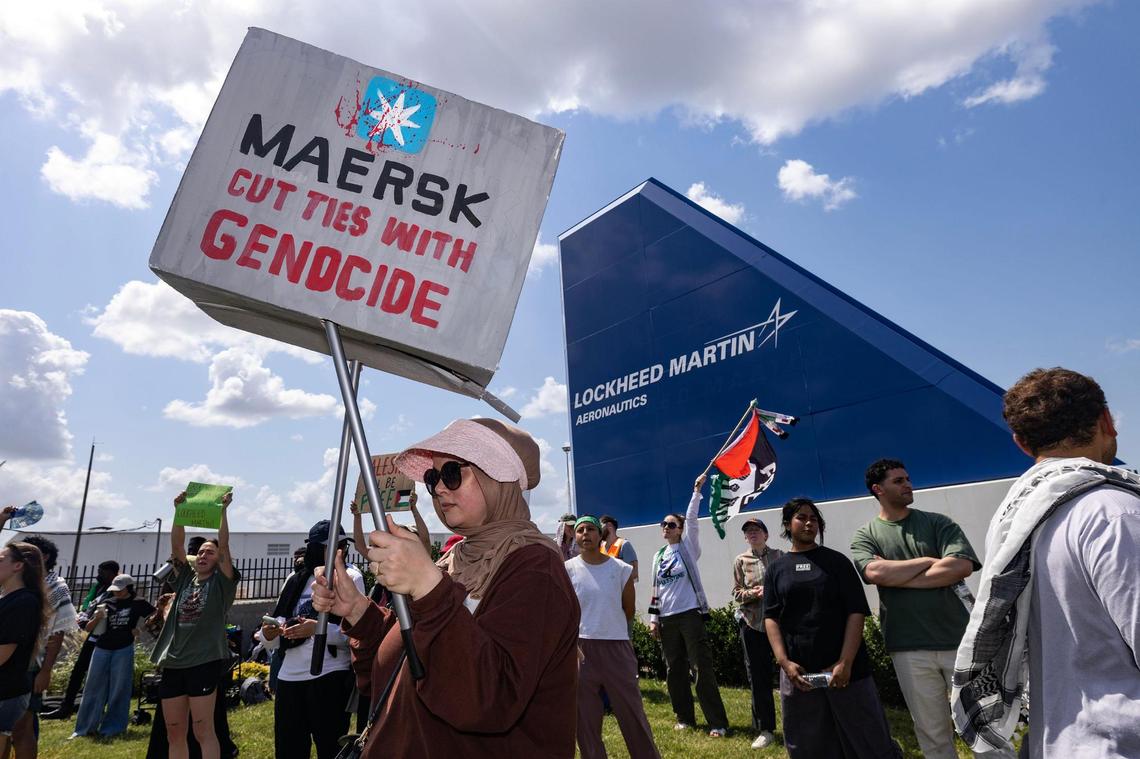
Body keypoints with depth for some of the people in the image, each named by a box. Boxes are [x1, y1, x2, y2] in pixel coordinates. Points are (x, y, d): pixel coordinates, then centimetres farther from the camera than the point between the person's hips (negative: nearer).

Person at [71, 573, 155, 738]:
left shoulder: (137, 603, -1)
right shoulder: (107, 604, 5)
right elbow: (88, 628, 7)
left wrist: (141, 629, 1)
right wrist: (97, 618, -13)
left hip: (123, 650, -3)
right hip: (102, 650, 3)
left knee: (119, 690, 2)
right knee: (93, 689, 7)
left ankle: (112, 728, 11)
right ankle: (84, 728, 16)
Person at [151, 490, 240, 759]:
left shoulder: (222, 582, 3)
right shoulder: (185, 579, 15)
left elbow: (224, 544, -9)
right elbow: (176, 545, 5)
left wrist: (223, 509, -11)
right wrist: (179, 510, -4)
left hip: (204, 662, -5)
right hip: (173, 662, 5)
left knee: (203, 730, -5)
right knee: (174, 732, 10)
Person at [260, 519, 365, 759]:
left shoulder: (350, 578, -2)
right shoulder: (294, 582, 9)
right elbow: (274, 642, 12)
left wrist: (319, 629, -23)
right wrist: (268, 635, -10)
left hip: (330, 678, -4)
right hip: (288, 679, 4)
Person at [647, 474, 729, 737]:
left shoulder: (688, 547, 1)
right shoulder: (658, 556, 13)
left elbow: (691, 520, -14)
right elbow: (656, 590, 15)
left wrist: (697, 490, -20)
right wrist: (653, 619, 10)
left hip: (690, 614, -5)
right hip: (667, 619, 5)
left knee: (703, 668, -6)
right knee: (674, 670, 10)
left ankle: (718, 723, 0)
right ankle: (685, 717, 23)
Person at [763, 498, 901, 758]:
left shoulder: (836, 561, 3)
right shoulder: (776, 568, 8)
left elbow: (856, 613, -4)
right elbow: (771, 618, 2)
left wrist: (845, 663, -13)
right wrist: (784, 662, -11)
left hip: (845, 669, -1)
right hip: (798, 672, 2)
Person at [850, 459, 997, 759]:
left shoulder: (938, 523, 4)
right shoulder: (865, 535, 3)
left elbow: (962, 566, -12)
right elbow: (875, 573, -16)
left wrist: (899, 578, -11)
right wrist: (930, 560, -8)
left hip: (959, 640, 0)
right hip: (909, 649, 0)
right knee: (932, 734, 11)